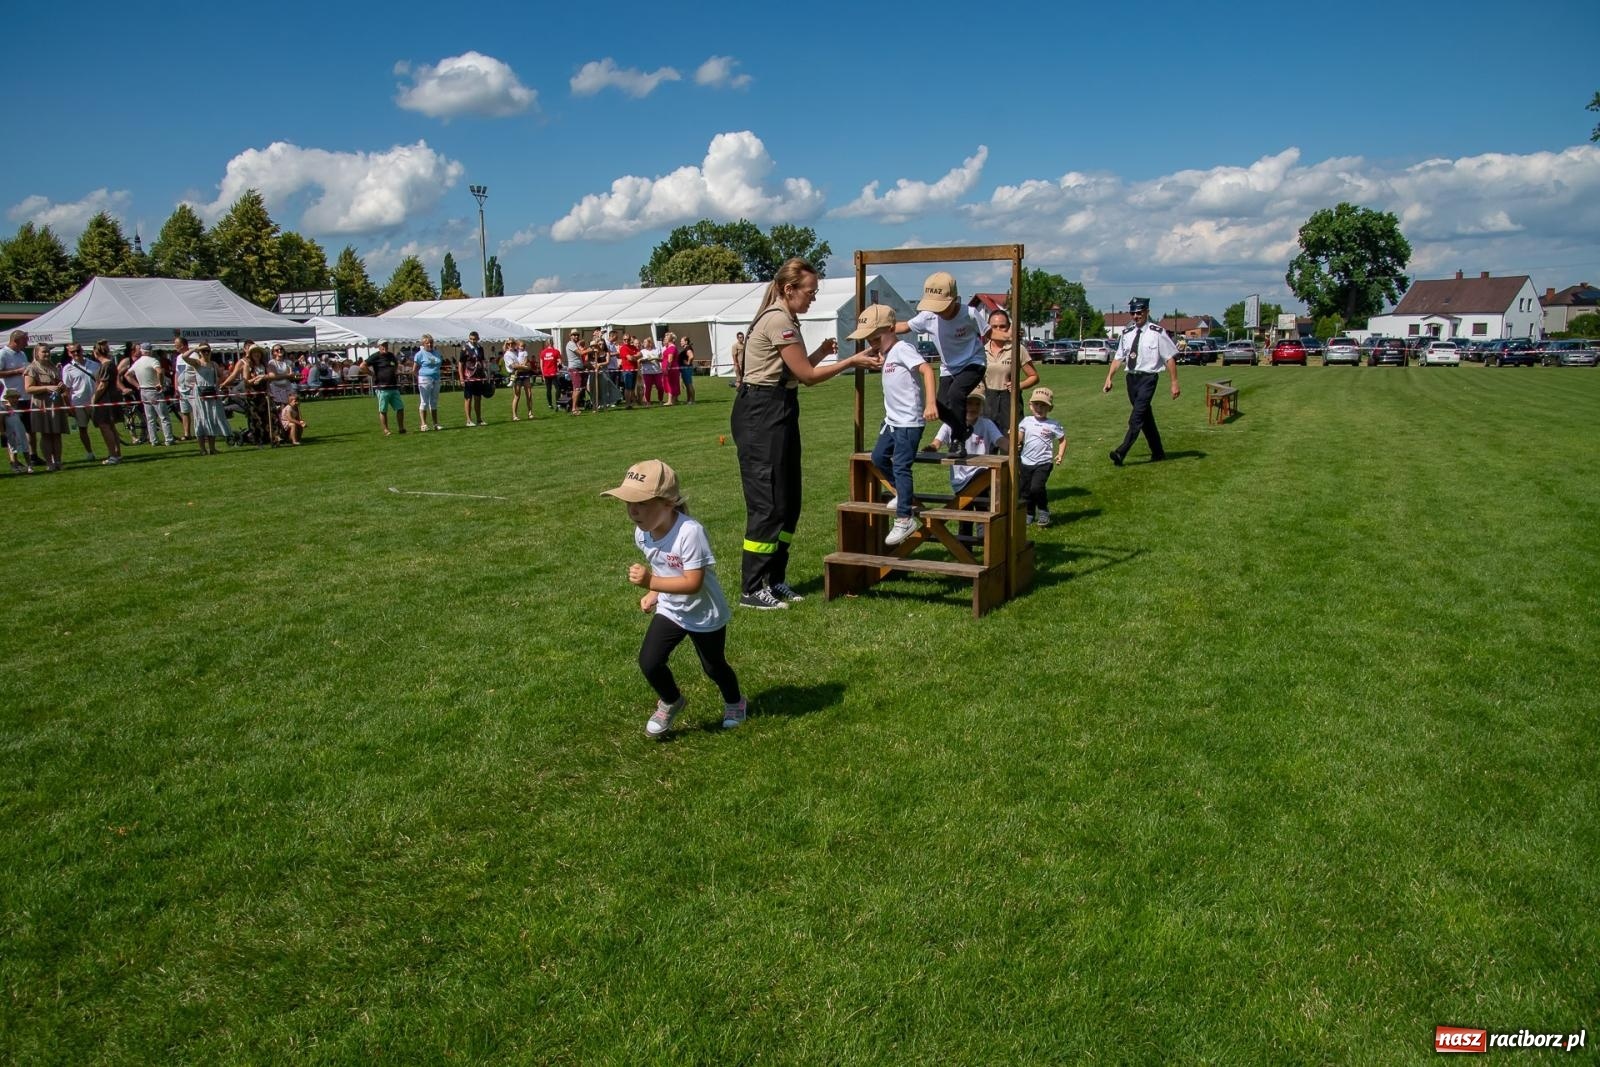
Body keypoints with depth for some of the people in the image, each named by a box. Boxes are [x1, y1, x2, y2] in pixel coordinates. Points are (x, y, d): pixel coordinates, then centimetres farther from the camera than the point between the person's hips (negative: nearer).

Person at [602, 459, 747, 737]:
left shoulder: (690, 532, -35)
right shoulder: (642, 532, -11)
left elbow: (693, 583, -35)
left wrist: (651, 583, -41)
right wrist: (653, 594, -4)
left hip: (705, 615, -5)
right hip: (669, 610, 5)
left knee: (713, 667, 16)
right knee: (649, 662, -9)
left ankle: (734, 702, 49)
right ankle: (671, 701, 23)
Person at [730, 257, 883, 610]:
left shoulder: (782, 318, 17)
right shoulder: (779, 320, -15)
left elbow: (795, 372, 18)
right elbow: (807, 376, -13)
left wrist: (821, 353, 7)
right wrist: (851, 361, -6)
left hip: (778, 413, 10)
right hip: (761, 416, -10)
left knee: (788, 502, 12)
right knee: (768, 503, -7)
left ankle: (774, 580, 20)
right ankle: (752, 589, 1)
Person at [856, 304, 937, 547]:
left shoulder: (903, 349, -16)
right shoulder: (887, 354, 12)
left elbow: (927, 370, -28)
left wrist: (930, 403, -37)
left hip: (909, 422, -10)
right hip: (892, 420, 10)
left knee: (901, 467, -12)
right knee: (878, 457, 19)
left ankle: (904, 519, -8)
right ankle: (903, 494, 35)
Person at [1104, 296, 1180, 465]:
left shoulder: (1157, 333, -9)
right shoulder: (1127, 332, 7)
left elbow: (1170, 358, -6)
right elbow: (1118, 357, 12)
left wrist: (1174, 383, -7)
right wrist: (1109, 378, 6)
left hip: (1148, 377, -6)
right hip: (1131, 377, 6)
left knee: (1137, 417, -15)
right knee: (1145, 417, 15)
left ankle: (1121, 452, -19)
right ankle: (1157, 452, 28)